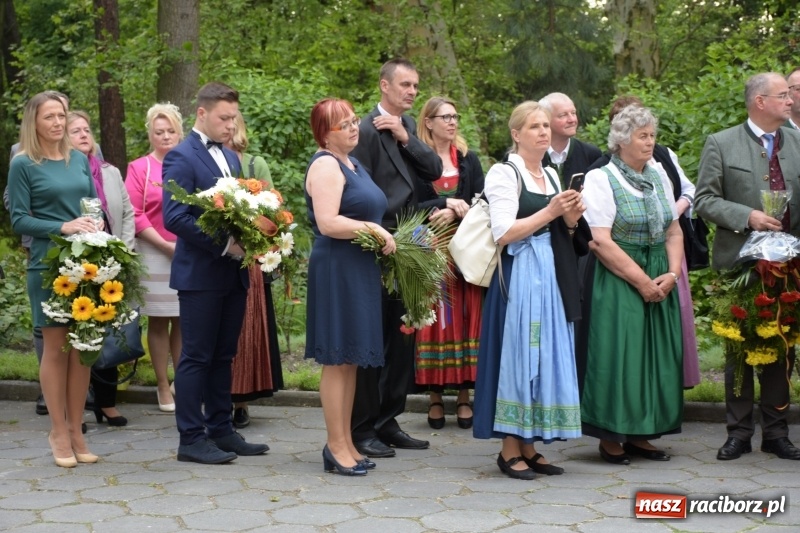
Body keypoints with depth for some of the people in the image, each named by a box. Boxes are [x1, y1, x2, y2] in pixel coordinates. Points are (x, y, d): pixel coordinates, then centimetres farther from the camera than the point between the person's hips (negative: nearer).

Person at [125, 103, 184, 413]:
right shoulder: (139, 168, -1)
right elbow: (134, 215, -5)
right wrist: (165, 245, -12)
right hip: (155, 254, -2)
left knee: (183, 320, 7)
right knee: (158, 320, 4)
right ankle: (163, 386, 12)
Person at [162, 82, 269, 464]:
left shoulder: (231, 158, 16)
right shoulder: (181, 158, -10)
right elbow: (173, 217, -19)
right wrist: (223, 245, -19)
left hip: (233, 272, 8)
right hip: (200, 274, -8)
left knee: (223, 356, 13)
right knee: (197, 357, -1)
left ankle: (221, 430, 21)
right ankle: (191, 439, 6)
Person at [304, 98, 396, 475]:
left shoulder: (351, 164, 19)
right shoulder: (326, 165, -12)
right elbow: (327, 223, -22)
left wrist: (381, 235, 10)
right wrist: (373, 230, -16)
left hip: (359, 270, 10)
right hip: (336, 270, -10)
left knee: (351, 360, 12)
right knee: (337, 360, -5)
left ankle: (346, 443, 19)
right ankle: (336, 447, 2)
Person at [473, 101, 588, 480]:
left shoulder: (552, 175, 17)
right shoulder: (504, 173, -6)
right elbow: (503, 233, -15)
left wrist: (570, 220, 2)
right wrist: (549, 212, -14)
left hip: (552, 276, 7)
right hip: (520, 275, -7)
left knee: (547, 356, 7)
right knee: (518, 354, -5)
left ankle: (528, 445, 15)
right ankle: (509, 449, 3)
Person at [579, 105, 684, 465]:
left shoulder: (659, 179, 12)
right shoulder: (600, 179, -7)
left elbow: (674, 232, 12)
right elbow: (601, 241, -15)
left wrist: (672, 274, -5)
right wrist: (641, 281, -15)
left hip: (660, 281, 6)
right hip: (617, 282, -6)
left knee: (656, 355, 6)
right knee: (617, 353, -5)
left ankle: (639, 434, 16)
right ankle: (610, 438, 6)